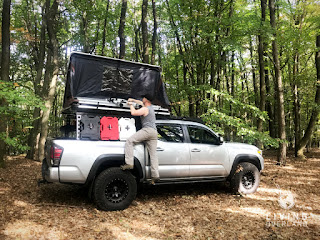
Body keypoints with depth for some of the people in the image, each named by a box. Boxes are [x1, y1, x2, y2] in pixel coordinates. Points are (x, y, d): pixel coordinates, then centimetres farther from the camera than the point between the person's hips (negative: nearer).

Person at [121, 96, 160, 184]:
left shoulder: (145, 109, -3)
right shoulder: (150, 107, 25)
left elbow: (133, 113, -10)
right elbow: (141, 103, 42)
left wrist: (131, 105, 7)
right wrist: (133, 100, 45)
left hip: (147, 129, -9)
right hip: (154, 132, 9)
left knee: (129, 141, -11)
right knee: (153, 154, 2)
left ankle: (129, 163, -22)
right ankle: (155, 175, -2)